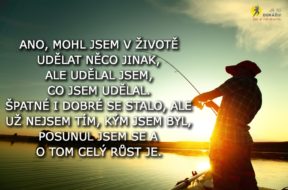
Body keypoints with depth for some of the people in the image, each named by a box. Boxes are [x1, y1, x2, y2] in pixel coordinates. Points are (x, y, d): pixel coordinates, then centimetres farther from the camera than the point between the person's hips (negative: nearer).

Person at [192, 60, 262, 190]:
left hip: (224, 142, -8)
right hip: (243, 143, 8)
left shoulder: (240, 81, -2)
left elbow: (208, 95, -1)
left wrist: (196, 100, 19)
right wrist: (214, 105, 31)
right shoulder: (257, 95, 20)